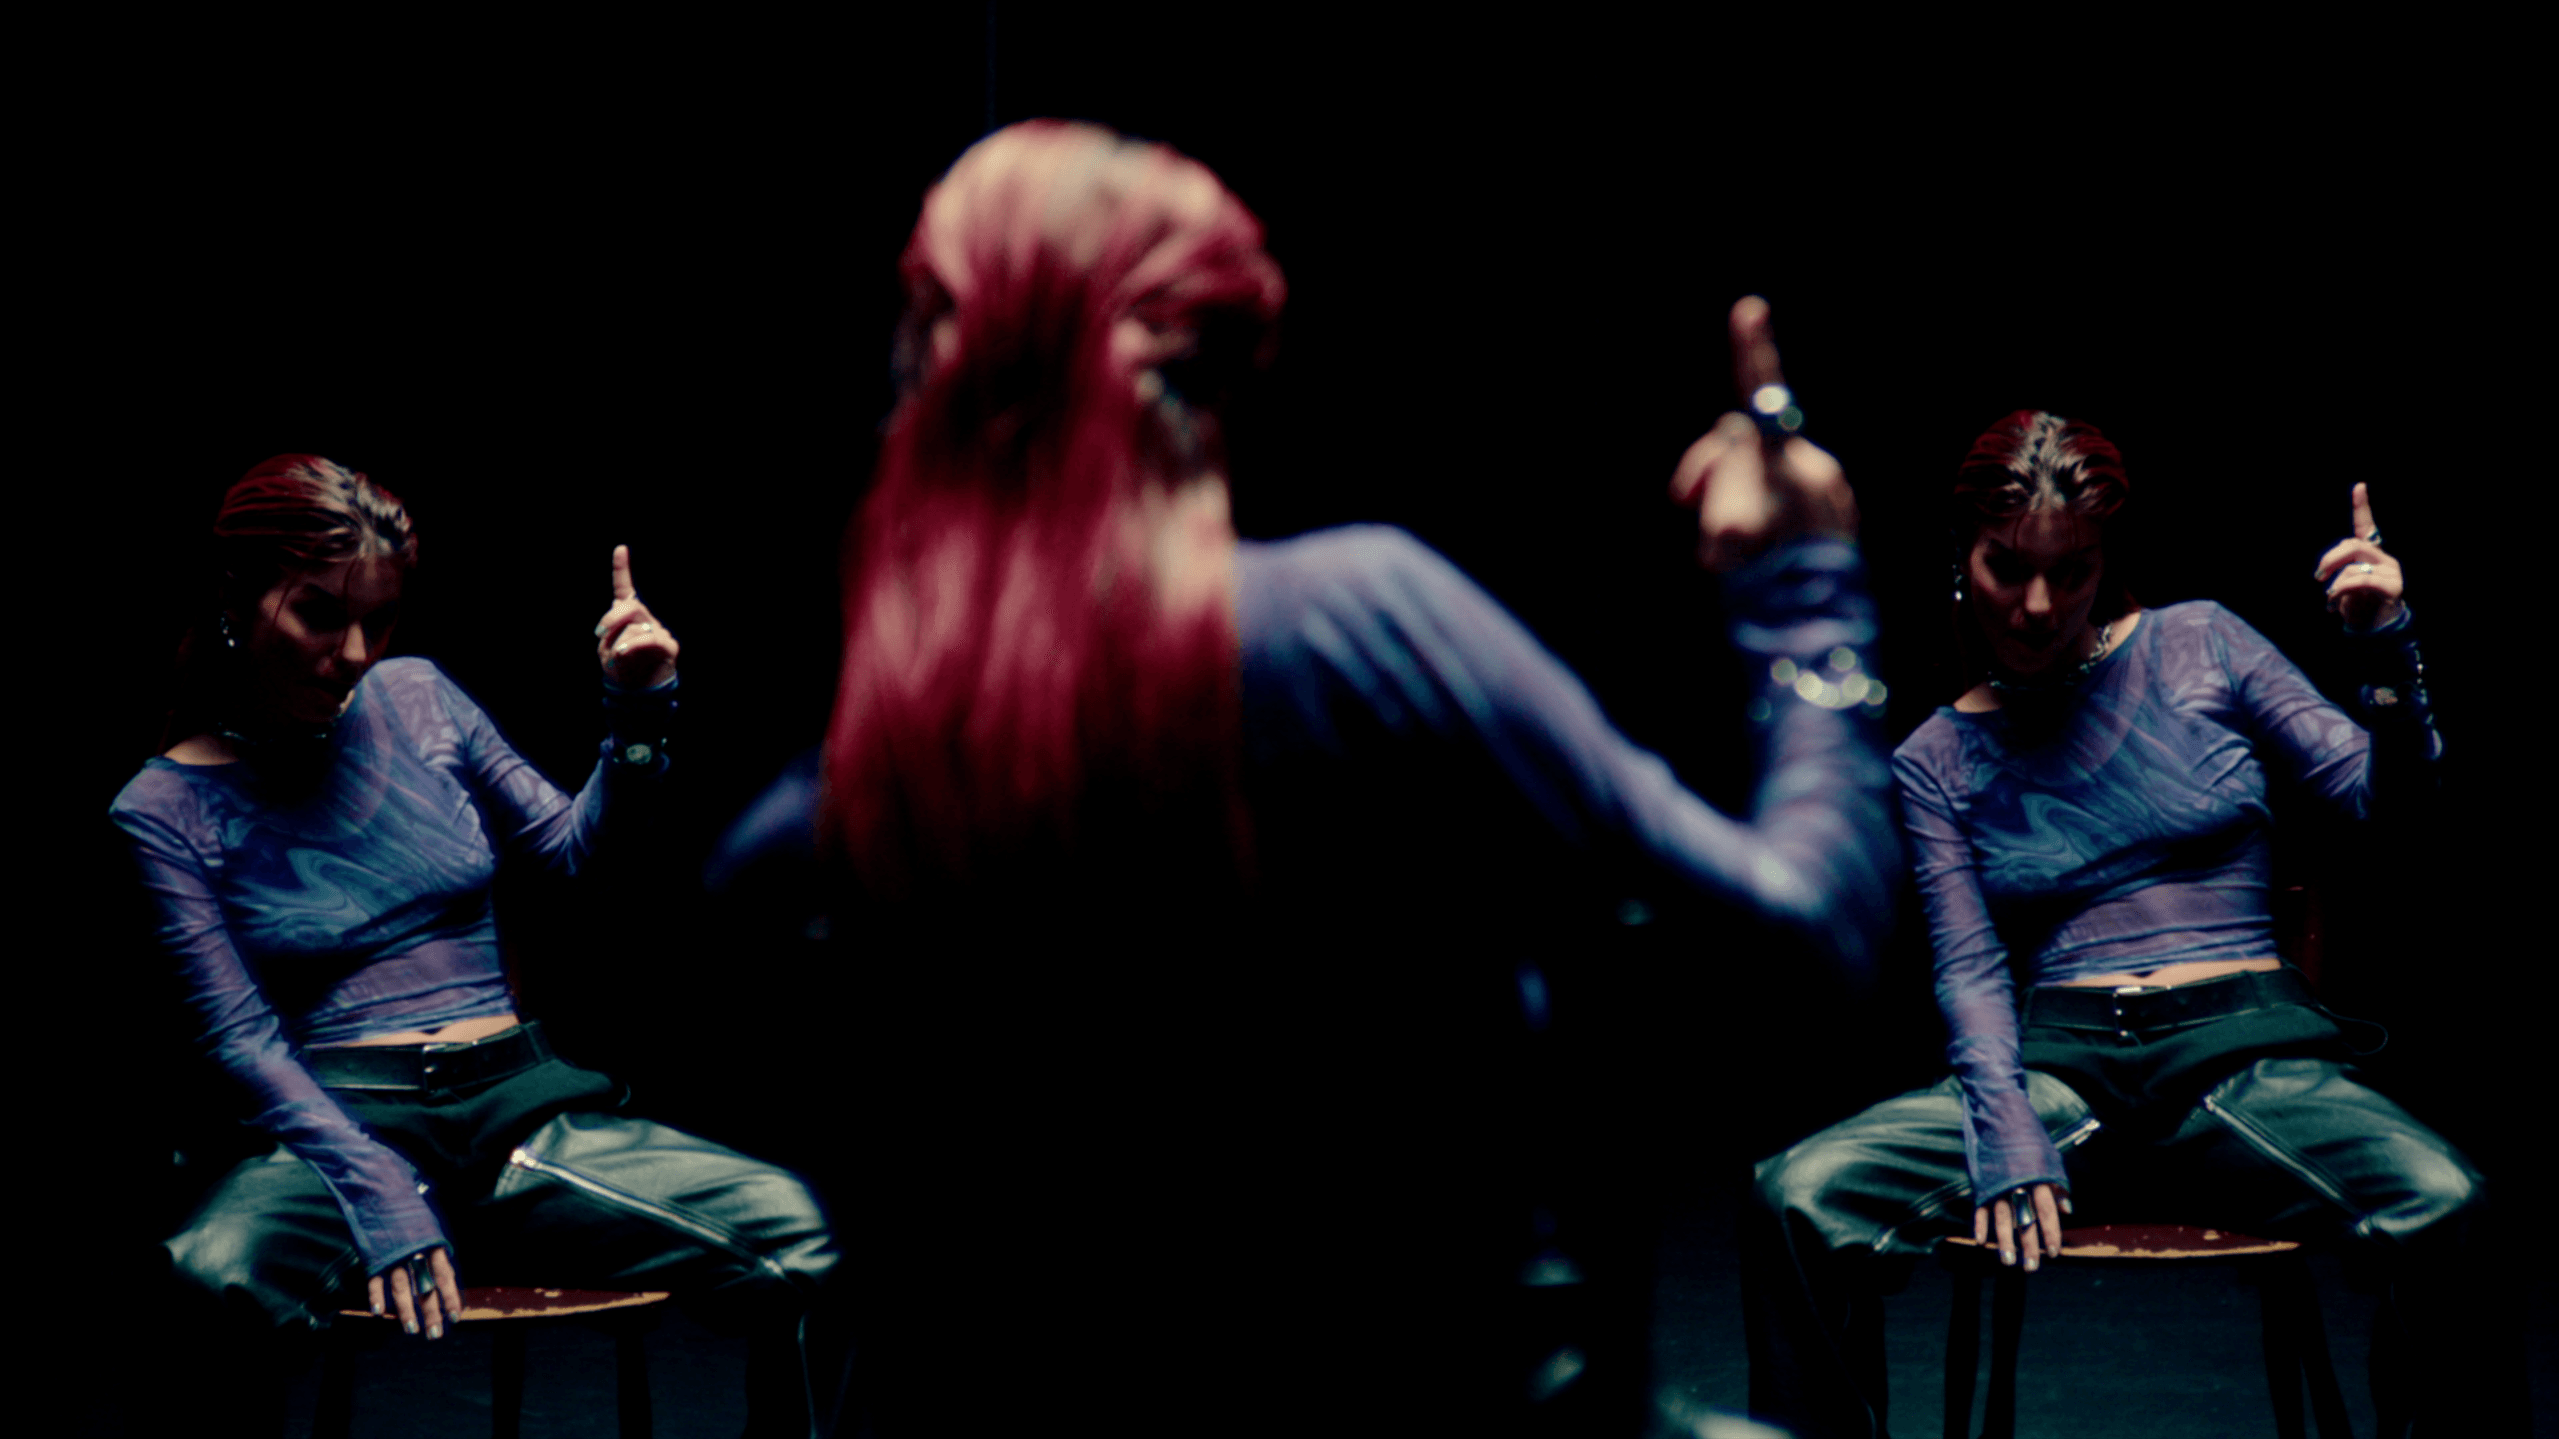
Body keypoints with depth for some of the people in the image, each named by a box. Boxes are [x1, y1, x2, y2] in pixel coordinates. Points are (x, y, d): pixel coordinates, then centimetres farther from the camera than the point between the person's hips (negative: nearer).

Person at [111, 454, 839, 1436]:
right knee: (212, 1277, -41)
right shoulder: (167, 807, 2)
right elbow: (239, 1036, -7)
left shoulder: (414, 699, 11)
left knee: (786, 1225, -24)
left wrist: (638, 717, 2)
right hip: (342, 1119, -3)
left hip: (519, 1105, 3)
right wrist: (374, 1189, -20)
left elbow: (576, 847, 19)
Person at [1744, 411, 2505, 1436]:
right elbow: (1970, 969, 2)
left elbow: (2385, 795, 9)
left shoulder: (2197, 646, 11)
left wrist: (2387, 651, -9)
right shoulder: (1936, 763, 12)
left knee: (2448, 1214, -33)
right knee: (1797, 1203, -26)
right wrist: (2005, 1135, -15)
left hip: (2247, 1053, -1)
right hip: (2060, 1063, 1)